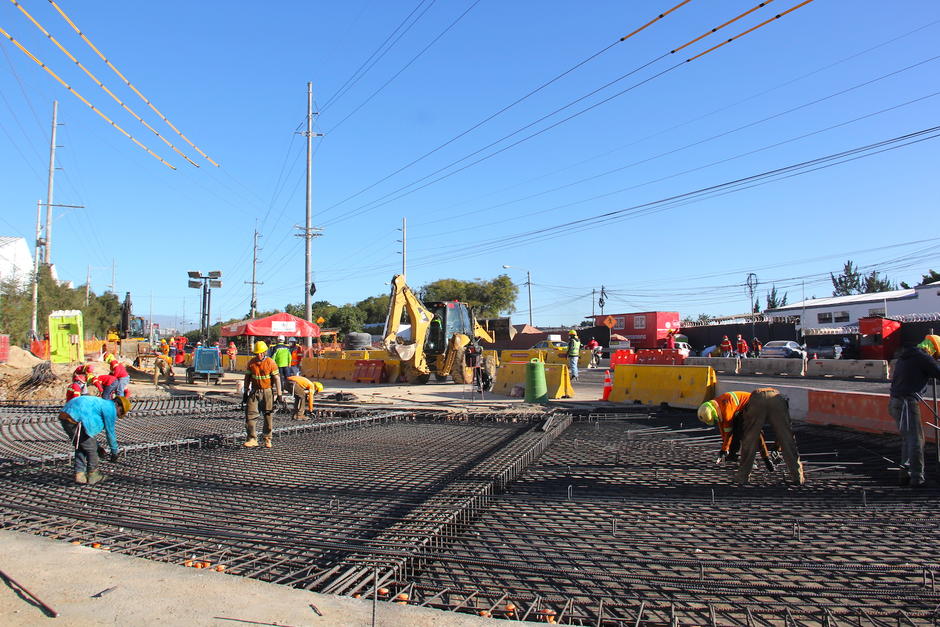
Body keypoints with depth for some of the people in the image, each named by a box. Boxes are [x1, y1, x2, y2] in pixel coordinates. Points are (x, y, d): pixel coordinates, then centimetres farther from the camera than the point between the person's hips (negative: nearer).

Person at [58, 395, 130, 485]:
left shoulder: (101, 403, 27)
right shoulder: (110, 408, -2)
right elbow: (110, 432, 3)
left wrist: (97, 447, 35)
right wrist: (114, 452, 16)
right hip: (75, 419, -10)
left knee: (80, 448, 21)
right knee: (91, 448, 4)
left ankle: (79, 475, 19)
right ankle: (93, 476, 13)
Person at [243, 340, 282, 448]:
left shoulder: (270, 362, -8)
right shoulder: (251, 362, 2)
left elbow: (277, 379, -7)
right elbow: (247, 377, 11)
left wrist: (279, 394, -10)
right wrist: (246, 391, 11)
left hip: (267, 391, -3)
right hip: (254, 391, 3)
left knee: (268, 415, 3)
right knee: (250, 414, -7)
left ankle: (267, 439, 15)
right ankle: (252, 439, -2)